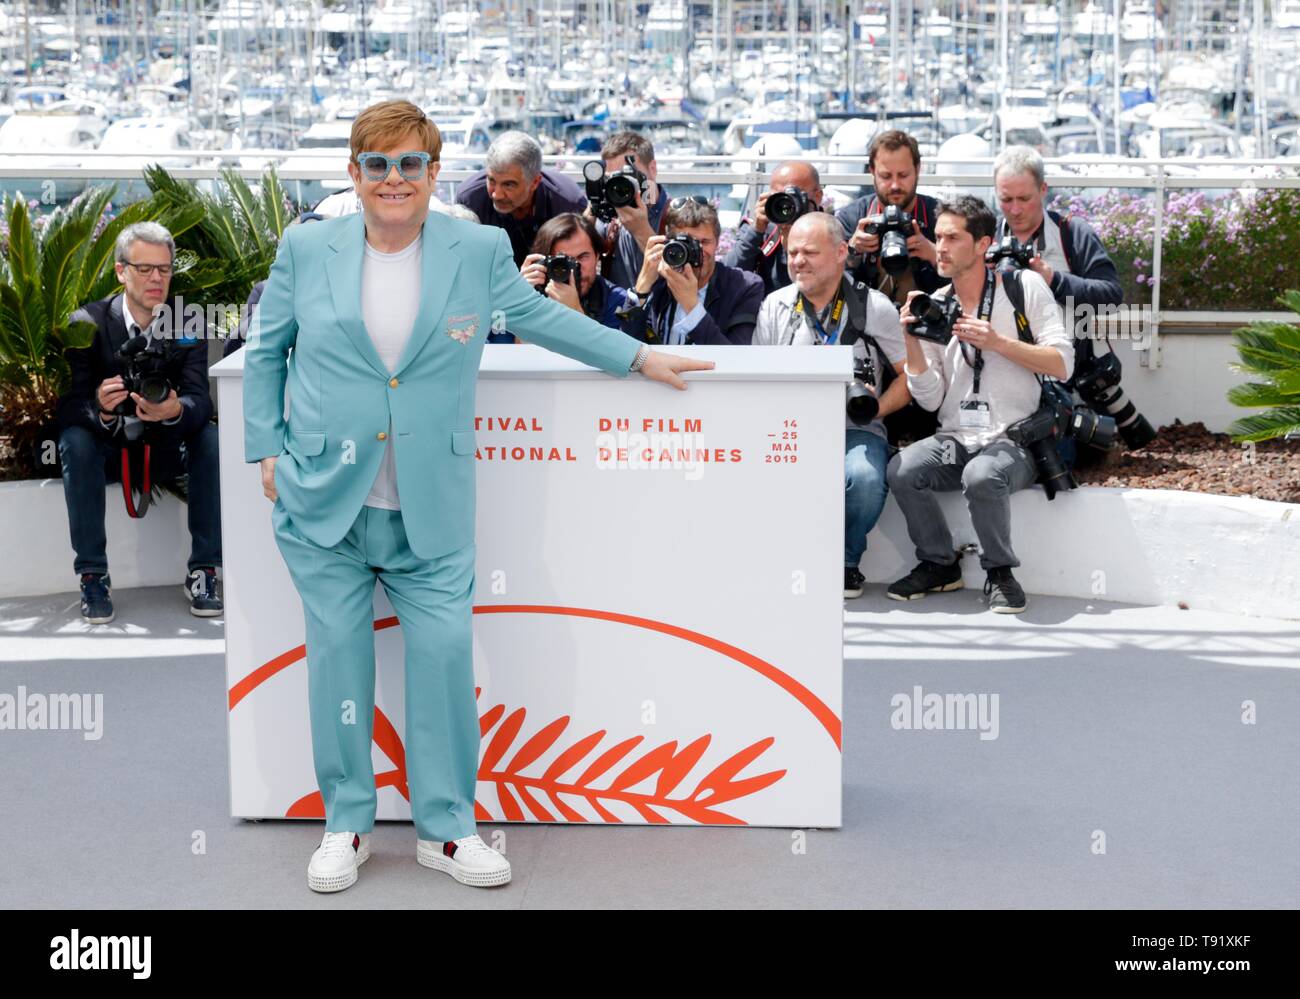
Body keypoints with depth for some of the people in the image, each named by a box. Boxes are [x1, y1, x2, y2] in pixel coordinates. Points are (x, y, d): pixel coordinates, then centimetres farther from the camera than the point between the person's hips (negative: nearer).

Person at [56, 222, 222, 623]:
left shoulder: (189, 323, -7)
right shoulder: (88, 323, -10)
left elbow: (200, 400, -18)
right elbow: (69, 405, -17)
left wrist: (175, 410, -44)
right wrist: (101, 410, -42)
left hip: (167, 450, 1)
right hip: (107, 451, -1)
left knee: (212, 437, -27)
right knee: (75, 440, -31)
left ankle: (203, 572, -19)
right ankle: (92, 575, -22)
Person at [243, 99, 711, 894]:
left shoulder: (480, 251, 3)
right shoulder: (307, 250, 3)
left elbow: (540, 316, 18)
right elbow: (265, 352, 12)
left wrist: (638, 357, 20)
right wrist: (267, 448, 6)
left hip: (429, 509, 0)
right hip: (325, 500, 0)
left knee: (445, 652, -3)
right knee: (338, 654, 5)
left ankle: (446, 827, 13)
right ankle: (347, 825, 20)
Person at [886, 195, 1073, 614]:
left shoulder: (1025, 286, 1)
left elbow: (1063, 365, -7)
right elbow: (930, 399, 4)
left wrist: (998, 342, -16)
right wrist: (912, 341, -9)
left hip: (1016, 439, -4)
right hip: (955, 439, 4)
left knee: (982, 475, -36)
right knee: (901, 470, -25)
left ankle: (1000, 572, -9)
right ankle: (939, 565, -1)